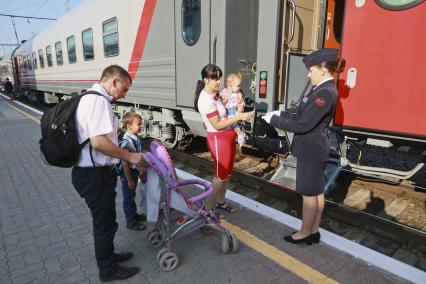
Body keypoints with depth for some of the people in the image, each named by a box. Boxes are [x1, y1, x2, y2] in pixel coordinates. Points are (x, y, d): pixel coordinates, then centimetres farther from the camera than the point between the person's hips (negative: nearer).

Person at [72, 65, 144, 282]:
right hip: (95, 175, -10)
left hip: (91, 172, 10)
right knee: (105, 223, 9)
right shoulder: (99, 100, -21)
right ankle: (108, 270, 29)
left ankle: (107, 256, 46)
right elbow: (98, 142, -30)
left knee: (103, 221, 25)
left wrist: (123, 155, 12)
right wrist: (130, 156, -18)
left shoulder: (91, 97, 12)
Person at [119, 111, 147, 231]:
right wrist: (129, 180, -20)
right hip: (128, 173, -8)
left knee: (132, 195, 23)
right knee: (128, 197, 7)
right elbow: (125, 163, -24)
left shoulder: (136, 138, 1)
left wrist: (140, 173, 18)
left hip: (135, 171, 8)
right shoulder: (126, 141, -25)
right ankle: (131, 221, 20)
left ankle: (134, 214, 40)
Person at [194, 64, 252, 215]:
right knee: (220, 176, 2)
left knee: (226, 173, 19)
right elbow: (217, 125, -23)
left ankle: (220, 202, 37)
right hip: (218, 139, -9)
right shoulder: (206, 99, -22)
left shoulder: (214, 95, 6)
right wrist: (239, 116, -25)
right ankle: (208, 209, 17)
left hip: (228, 136, 9)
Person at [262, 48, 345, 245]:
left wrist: (274, 119, -15)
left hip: (311, 151, -10)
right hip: (315, 149, 10)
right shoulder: (324, 89, 10)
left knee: (309, 194, 5)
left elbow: (302, 125, -23)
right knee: (317, 192, 17)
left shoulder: (325, 93, -21)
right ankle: (314, 231, 31)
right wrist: (282, 114, 4)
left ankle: (305, 233, 22)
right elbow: (304, 117, 14)